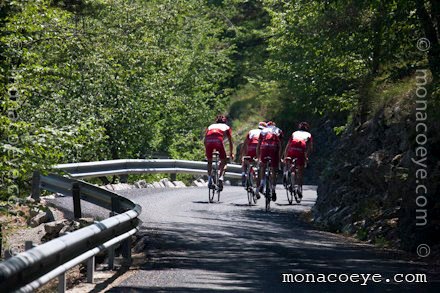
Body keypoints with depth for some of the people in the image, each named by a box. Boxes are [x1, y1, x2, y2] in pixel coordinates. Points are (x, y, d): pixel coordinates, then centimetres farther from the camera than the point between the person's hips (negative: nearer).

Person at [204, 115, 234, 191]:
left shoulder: (211, 126, 37)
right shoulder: (226, 127, 32)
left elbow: (205, 140, 32)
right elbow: (230, 142, 28)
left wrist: (206, 151, 44)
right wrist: (231, 153, 37)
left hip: (209, 141, 2)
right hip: (218, 140, -2)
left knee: (209, 161, 22)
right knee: (223, 161, 15)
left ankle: (209, 178, 8)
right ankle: (220, 177, -5)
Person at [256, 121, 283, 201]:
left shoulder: (263, 131, 28)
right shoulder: (278, 131, 26)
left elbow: (258, 146, 24)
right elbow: (280, 146, 17)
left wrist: (258, 157, 30)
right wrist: (279, 158, 19)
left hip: (264, 147, 1)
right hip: (274, 148, -1)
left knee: (263, 166, 23)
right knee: (274, 171, 8)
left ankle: (262, 184, 5)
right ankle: (273, 190, 3)